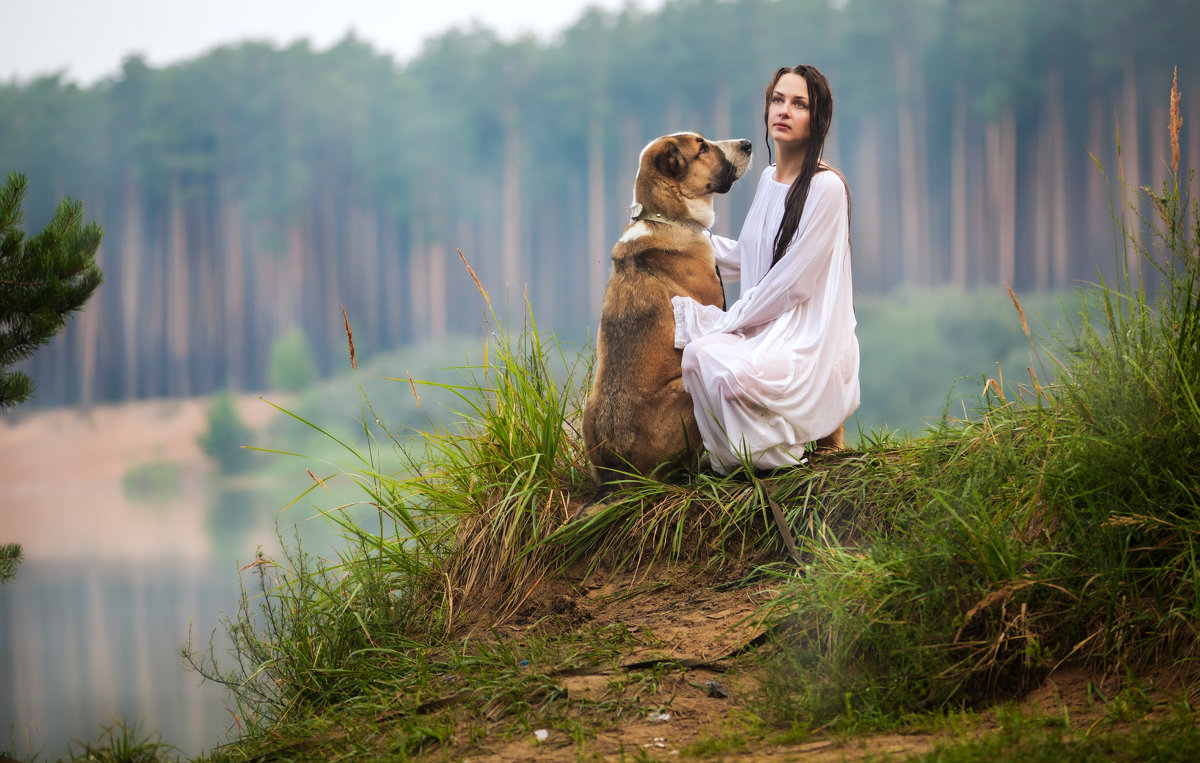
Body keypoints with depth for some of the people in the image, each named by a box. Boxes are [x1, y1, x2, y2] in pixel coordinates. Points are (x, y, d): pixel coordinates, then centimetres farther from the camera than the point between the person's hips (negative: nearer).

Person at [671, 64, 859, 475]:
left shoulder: (826, 187, -13)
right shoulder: (768, 179, 13)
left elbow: (790, 282, -15)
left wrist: (724, 323, -12)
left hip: (810, 343, -8)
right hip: (766, 328, 8)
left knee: (728, 369, -34)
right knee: (697, 352, -21)